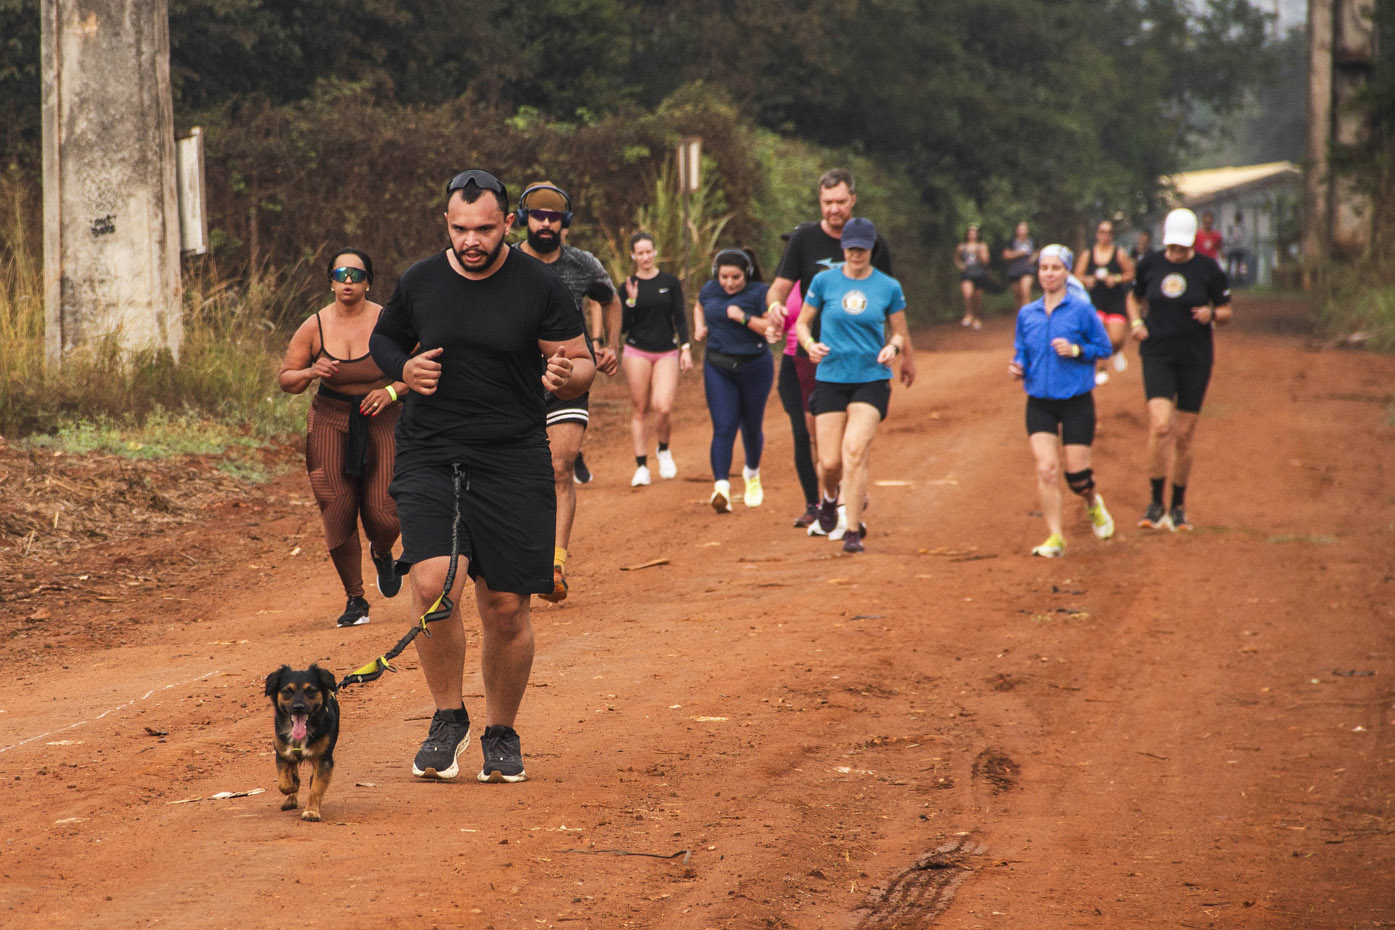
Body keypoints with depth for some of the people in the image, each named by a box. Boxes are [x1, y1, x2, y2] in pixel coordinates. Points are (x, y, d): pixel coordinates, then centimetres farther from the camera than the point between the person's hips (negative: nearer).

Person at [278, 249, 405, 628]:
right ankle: (354, 599, 10)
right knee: (338, 512, -6)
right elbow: (285, 379, 6)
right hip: (331, 422, 1)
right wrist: (310, 373, -14)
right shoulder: (315, 327, -1)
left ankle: (382, 555, 30)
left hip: (381, 422, -1)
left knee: (382, 514, -9)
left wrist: (392, 390, -16)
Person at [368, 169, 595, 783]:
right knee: (432, 583, -19)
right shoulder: (419, 283, 4)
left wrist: (566, 376, -23)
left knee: (506, 608, 2)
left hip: (513, 462, -1)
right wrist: (404, 369, -2)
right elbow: (381, 339, 21)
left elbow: (583, 365, 1)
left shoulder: (540, 287, -3)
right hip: (429, 454, 1)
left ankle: (502, 734, 23)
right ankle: (448, 717, 2)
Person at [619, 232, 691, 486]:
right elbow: (623, 326, 0)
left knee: (663, 408, -15)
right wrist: (631, 300, -13)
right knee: (639, 410, 0)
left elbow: (680, 318, 7)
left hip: (667, 353, 0)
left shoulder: (670, 282, 5)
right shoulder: (628, 286, 3)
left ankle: (664, 451, 13)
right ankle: (641, 467, 6)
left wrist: (686, 349, -1)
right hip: (637, 352, 0)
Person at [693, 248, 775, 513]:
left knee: (751, 428, 12)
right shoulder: (709, 290, 4)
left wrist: (744, 317, -24)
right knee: (723, 428, -12)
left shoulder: (760, 293, -9)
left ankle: (752, 472, 42)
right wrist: (699, 327, 8)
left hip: (754, 368, -2)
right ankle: (721, 487, -24)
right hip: (718, 369, 2)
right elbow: (699, 307, 27)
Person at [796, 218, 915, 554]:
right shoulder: (824, 281, 1)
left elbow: (901, 333, 12)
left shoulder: (889, 287, 1)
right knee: (830, 462, -4)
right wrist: (810, 345, -12)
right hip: (831, 378, 1)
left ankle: (854, 531, -12)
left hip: (872, 379, -1)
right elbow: (802, 322, 9)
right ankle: (830, 496, 34)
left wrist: (894, 347, -10)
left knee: (855, 449, -20)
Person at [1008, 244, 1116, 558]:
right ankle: (1055, 538, -6)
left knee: (1076, 473, -3)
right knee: (1046, 468, -12)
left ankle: (1093, 503, 33)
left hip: (1076, 402, -3)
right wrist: (1018, 367, -5)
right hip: (1039, 402, 3)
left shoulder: (1081, 309, -5)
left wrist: (1076, 350, -17)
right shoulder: (1027, 314, 6)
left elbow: (1104, 347, -1)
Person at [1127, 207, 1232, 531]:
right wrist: (1136, 322, 0)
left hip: (1196, 358, 0)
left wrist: (1211, 314, -17)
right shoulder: (1150, 265, 2)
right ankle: (1156, 504, -7)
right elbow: (1134, 298, 20)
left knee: (1184, 436, 4)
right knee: (1160, 425, -18)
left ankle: (1178, 507, 19)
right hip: (1157, 354, 0)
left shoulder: (1208, 269, -3)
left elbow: (1226, 313, 5)